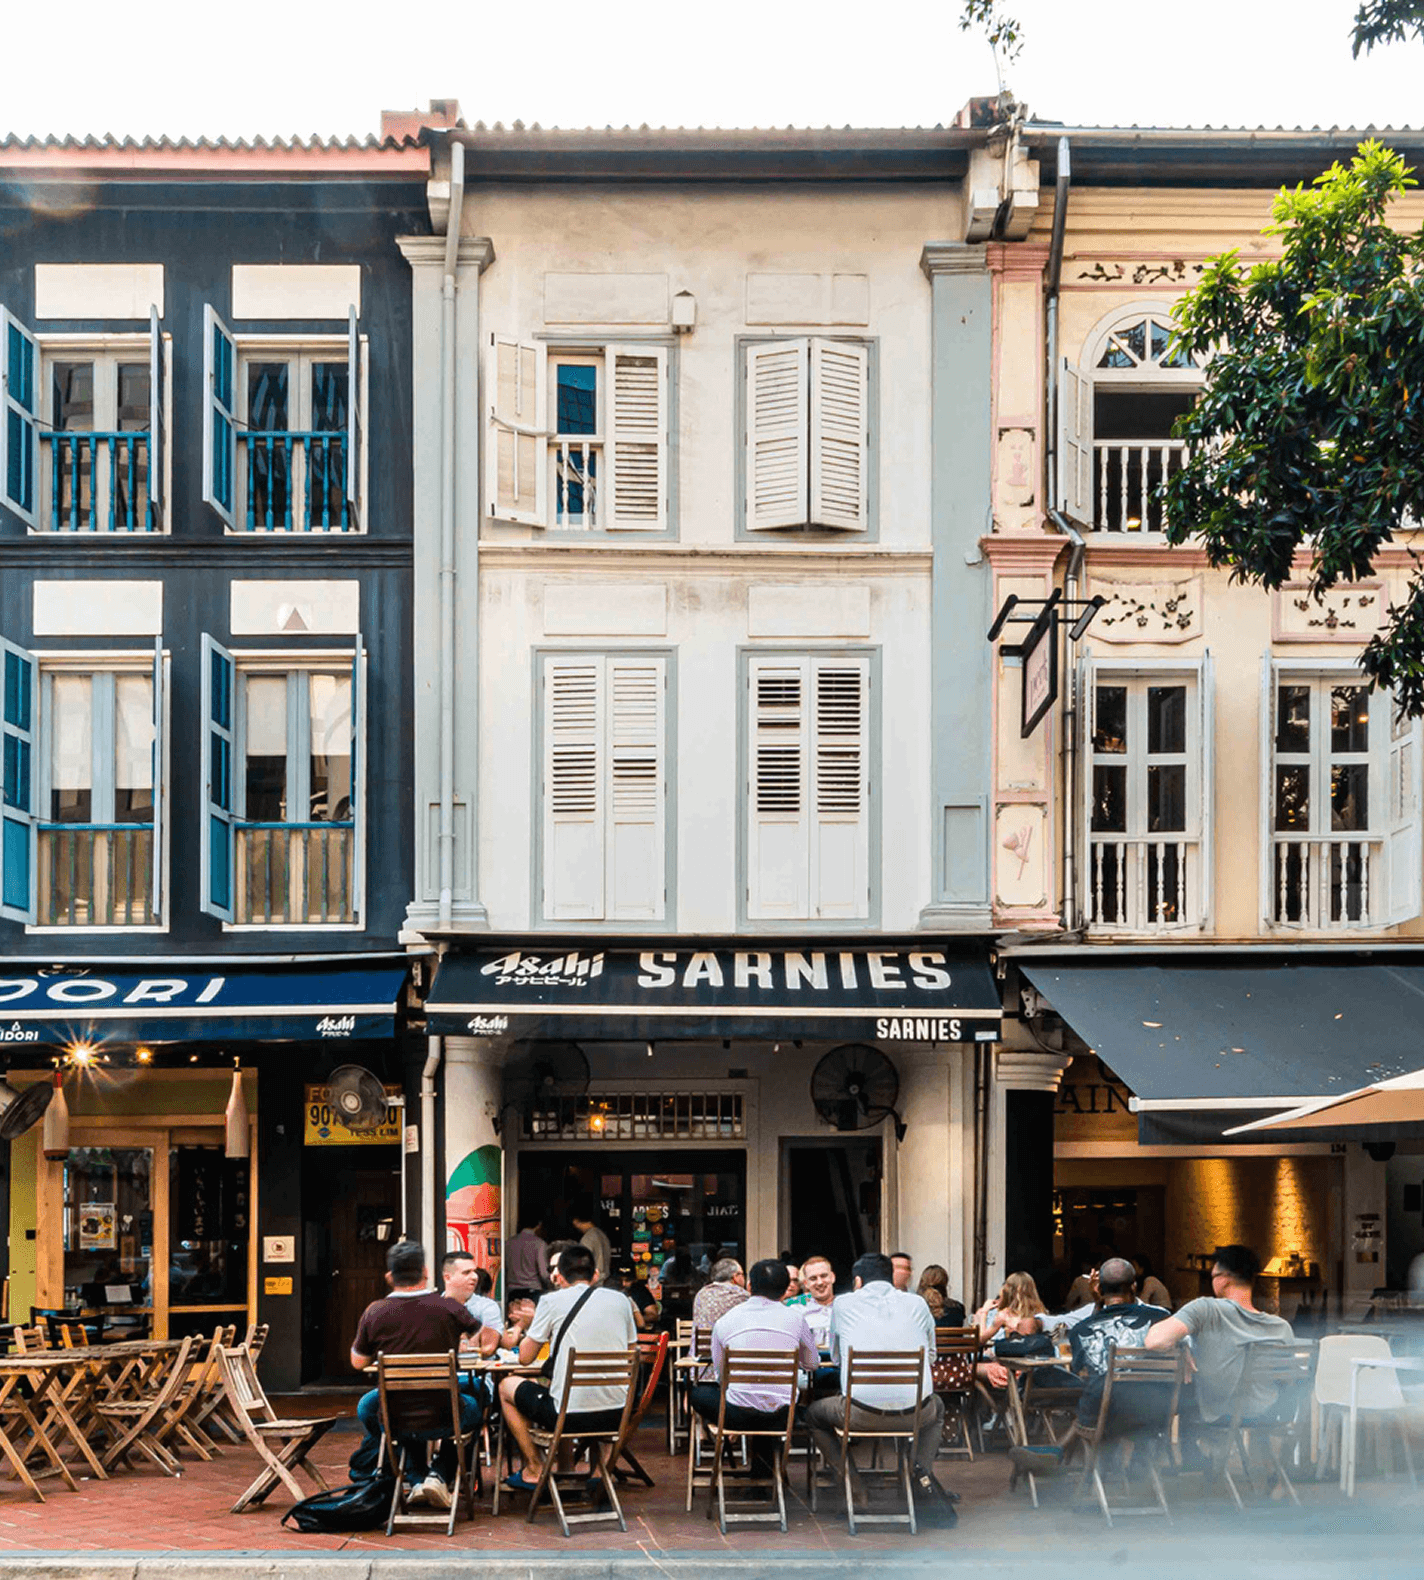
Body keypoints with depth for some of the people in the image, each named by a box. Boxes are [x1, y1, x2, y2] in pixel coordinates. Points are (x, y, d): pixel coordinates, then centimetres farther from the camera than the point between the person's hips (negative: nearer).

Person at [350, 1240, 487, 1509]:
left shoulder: (374, 1312, -11)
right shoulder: (448, 1308, -11)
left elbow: (358, 1363, 5)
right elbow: (485, 1337, 10)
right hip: (442, 1417, -1)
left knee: (366, 1406, 36)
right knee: (474, 1406, 34)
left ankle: (416, 1478, 29)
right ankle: (439, 1474, 15)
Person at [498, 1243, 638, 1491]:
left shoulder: (552, 1302, -5)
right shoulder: (621, 1300, 7)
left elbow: (525, 1358, 1)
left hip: (569, 1415, -5)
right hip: (616, 1417, 5)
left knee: (507, 1386, 23)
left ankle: (533, 1470, 23)